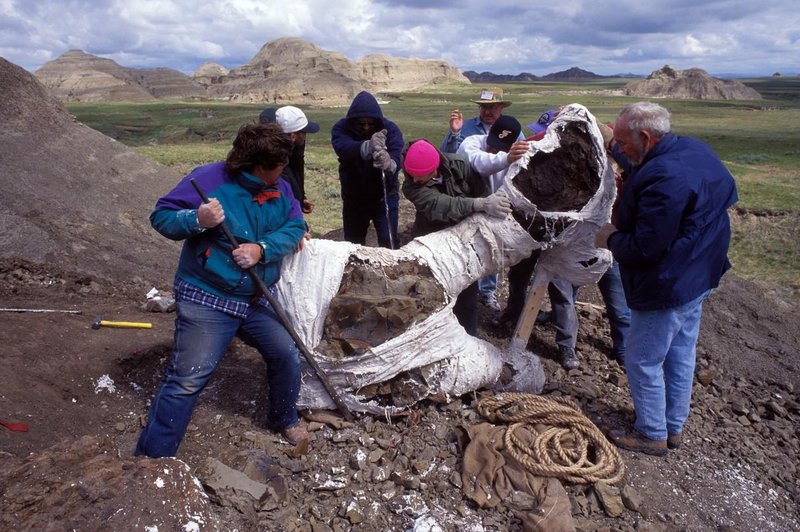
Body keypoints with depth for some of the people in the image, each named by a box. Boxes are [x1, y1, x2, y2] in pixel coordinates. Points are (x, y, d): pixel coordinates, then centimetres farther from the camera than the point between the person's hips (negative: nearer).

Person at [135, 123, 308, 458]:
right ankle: (151, 457, 9)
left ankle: (284, 419, 40)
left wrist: (262, 248, -22)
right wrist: (197, 220, -32)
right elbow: (161, 216, -11)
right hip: (206, 301, -6)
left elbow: (295, 226, -4)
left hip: (257, 301, 6)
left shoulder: (280, 189, 2)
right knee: (187, 379, -7)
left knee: (286, 355, 12)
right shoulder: (209, 178, -15)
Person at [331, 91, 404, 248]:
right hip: (353, 199, 2)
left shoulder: (390, 129, -16)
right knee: (353, 244, 15)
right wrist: (367, 147, -59)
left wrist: (389, 163, -58)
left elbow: (397, 159, -32)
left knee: (388, 243, -2)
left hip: (384, 197, -2)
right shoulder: (341, 128, -15)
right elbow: (343, 148, -37)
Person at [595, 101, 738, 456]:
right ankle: (675, 427, 37)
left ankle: (652, 434, 22)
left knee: (643, 361, 6)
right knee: (681, 356, 20)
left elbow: (645, 249, -30)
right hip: (698, 278, 10)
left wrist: (611, 238, -8)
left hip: (666, 288, -10)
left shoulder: (662, 178, -30)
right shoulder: (695, 150, 1)